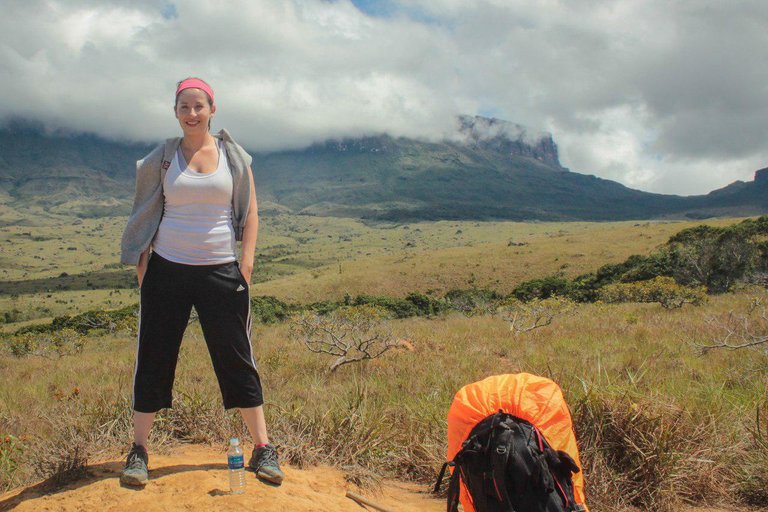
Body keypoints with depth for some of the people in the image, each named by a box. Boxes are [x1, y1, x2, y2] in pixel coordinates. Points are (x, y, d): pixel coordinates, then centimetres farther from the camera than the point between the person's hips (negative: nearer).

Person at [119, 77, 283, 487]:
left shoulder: (234, 156, 4)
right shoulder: (161, 159, 6)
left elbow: (250, 212, 6)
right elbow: (145, 218, 9)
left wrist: (246, 260, -4)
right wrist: (141, 269, 2)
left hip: (221, 271, -1)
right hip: (167, 269, 1)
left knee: (237, 359, 3)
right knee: (154, 358, 5)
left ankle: (263, 448, 14)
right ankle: (139, 450, 18)